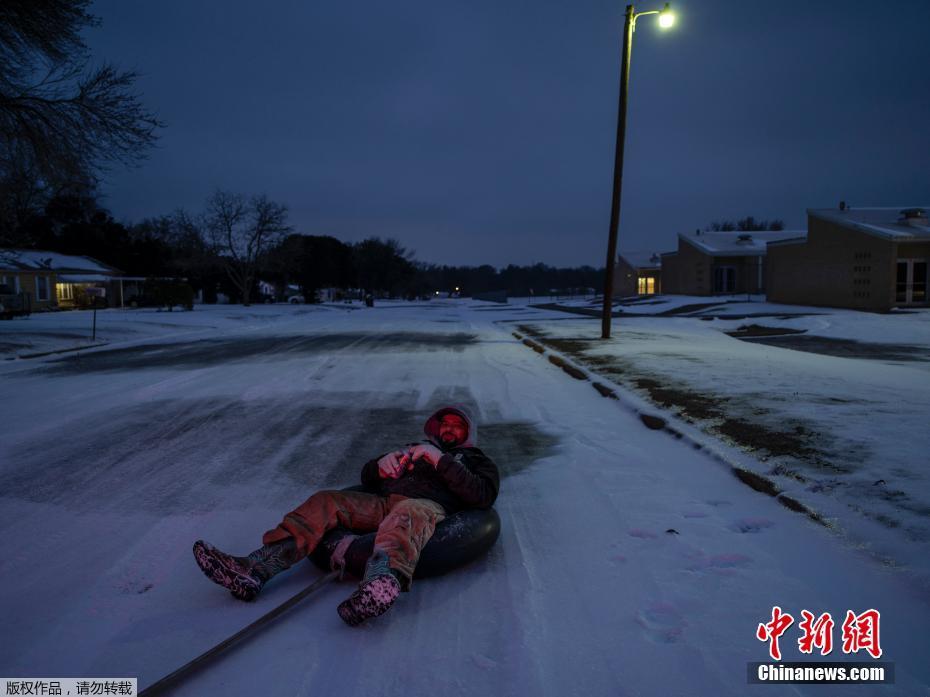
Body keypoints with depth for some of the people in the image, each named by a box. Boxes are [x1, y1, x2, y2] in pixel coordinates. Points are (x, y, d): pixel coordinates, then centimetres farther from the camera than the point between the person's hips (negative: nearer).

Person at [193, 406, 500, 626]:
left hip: (428, 506, -5)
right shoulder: (413, 449, 39)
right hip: (383, 503, 6)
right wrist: (382, 464, 6)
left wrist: (441, 460, -3)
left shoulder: (475, 460, 27)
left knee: (408, 513, -39)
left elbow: (484, 495, 3)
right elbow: (366, 477, 30)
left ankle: (382, 581, -70)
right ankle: (253, 571, -28)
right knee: (325, 502, -14)